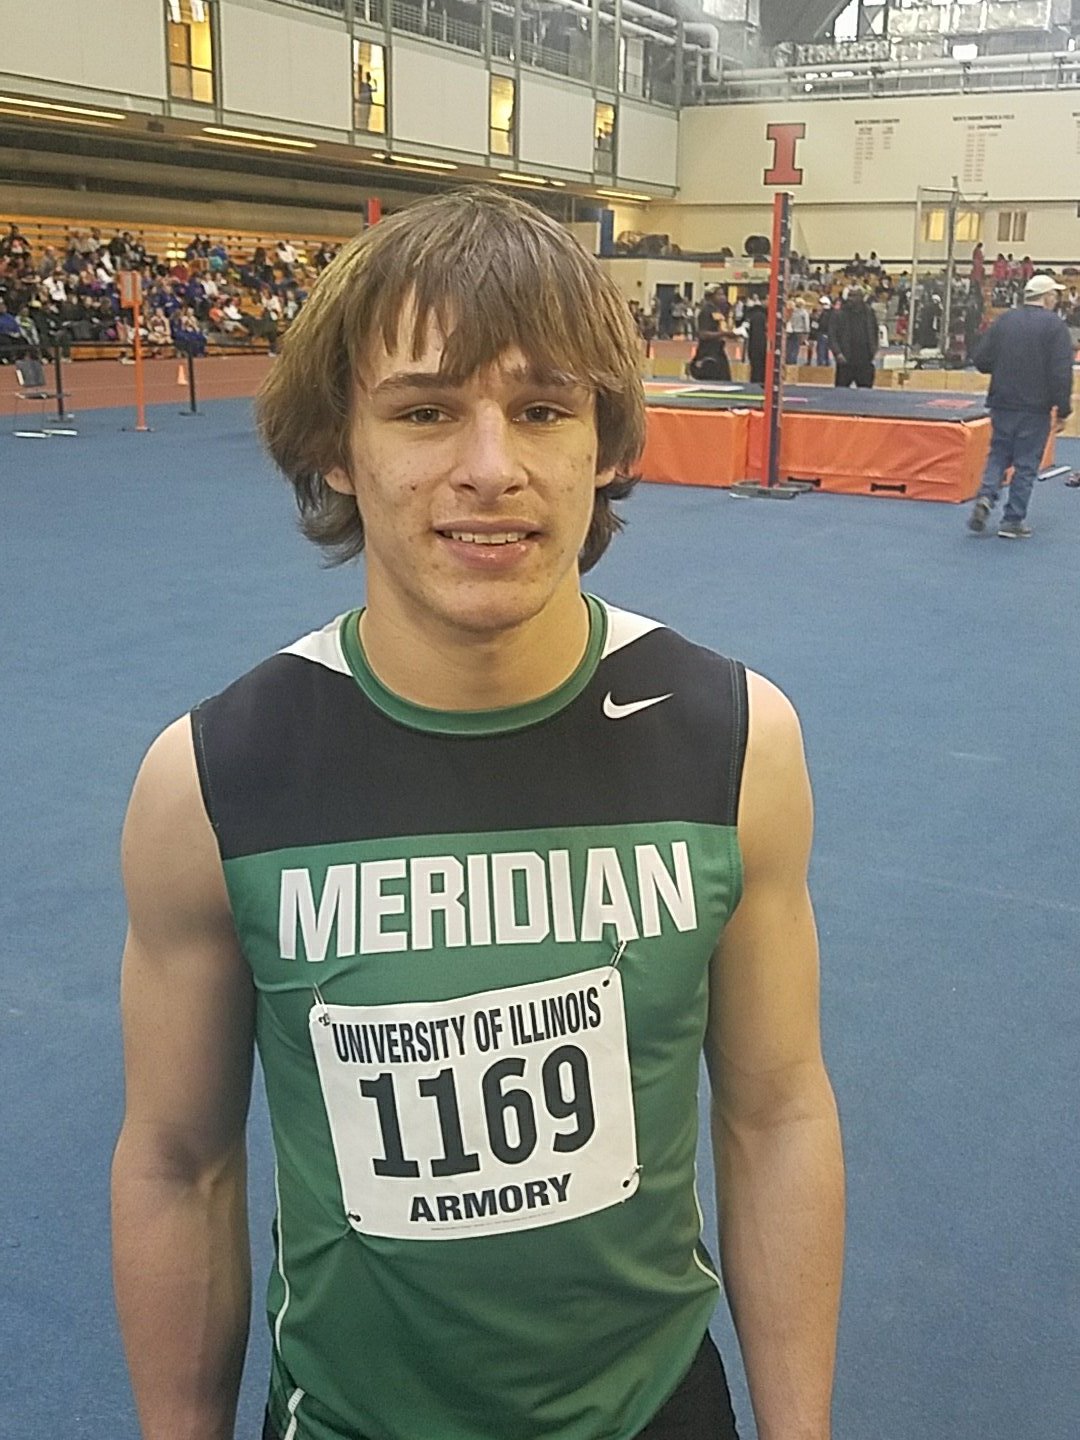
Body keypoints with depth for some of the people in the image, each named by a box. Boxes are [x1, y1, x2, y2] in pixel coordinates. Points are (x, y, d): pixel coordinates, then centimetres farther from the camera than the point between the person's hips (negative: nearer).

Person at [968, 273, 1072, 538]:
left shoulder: (1004, 320, 3)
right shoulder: (1054, 325, -8)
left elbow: (981, 360, 3)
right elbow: (1061, 372, -13)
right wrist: (1063, 410, -7)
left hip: (1002, 403, 4)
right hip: (1036, 407, -4)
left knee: (998, 455, 17)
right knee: (1026, 463, 5)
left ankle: (986, 497, -6)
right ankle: (1013, 521, 7)